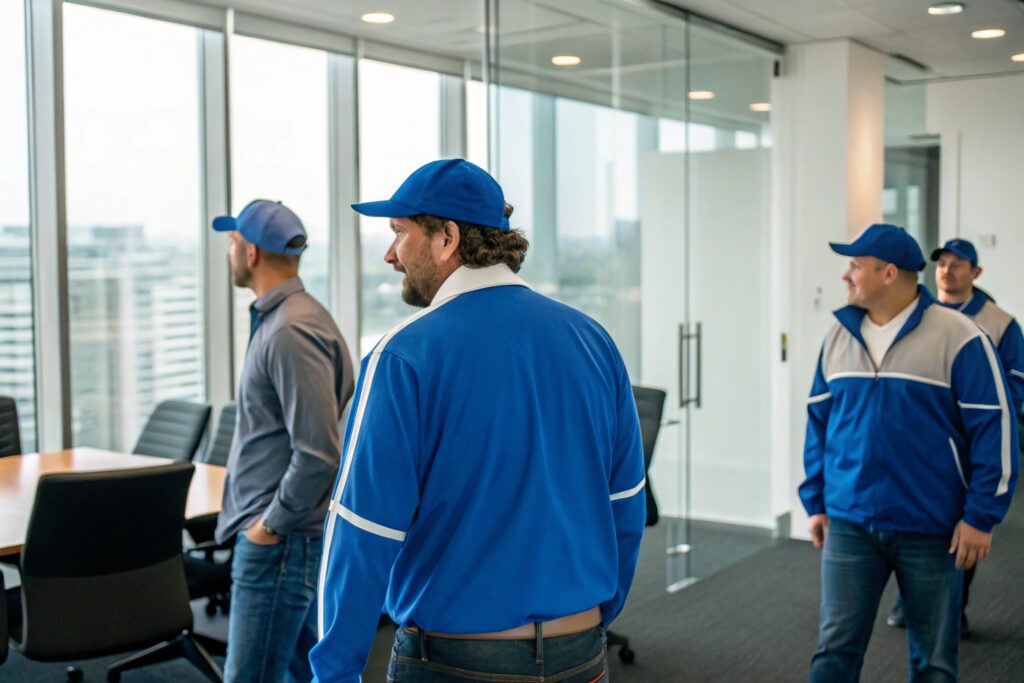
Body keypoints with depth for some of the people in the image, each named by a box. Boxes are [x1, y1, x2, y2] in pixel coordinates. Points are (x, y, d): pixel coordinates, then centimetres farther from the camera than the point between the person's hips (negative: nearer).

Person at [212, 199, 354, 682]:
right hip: (297, 534, 10)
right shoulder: (282, 318, 11)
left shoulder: (291, 331, -20)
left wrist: (272, 524, -14)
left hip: (281, 540, -10)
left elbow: (319, 454, -26)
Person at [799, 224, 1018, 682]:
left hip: (932, 529, -3)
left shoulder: (956, 336, -9)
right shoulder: (839, 336, 6)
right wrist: (815, 502, 10)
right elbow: (819, 422, 12)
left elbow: (993, 427, -9)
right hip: (849, 524, 3)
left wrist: (981, 516, -11)